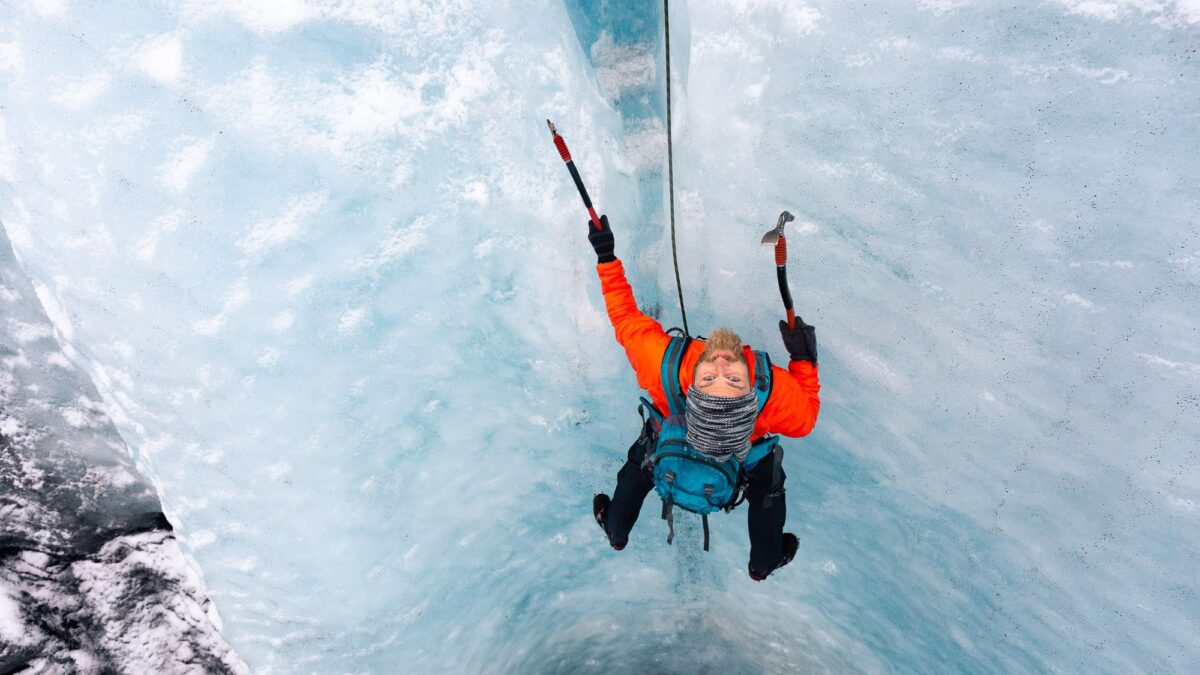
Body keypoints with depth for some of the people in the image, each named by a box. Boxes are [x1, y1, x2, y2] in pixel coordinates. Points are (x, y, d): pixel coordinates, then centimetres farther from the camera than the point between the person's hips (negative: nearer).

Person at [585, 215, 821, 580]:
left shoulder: (663, 365, -52)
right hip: (748, 462, 0)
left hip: (667, 444, 1)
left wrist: (607, 259, -24)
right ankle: (764, 563, 60)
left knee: (635, 470, 34)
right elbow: (805, 419, -23)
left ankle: (616, 531, 62)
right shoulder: (774, 390, -50)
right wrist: (804, 359, -22)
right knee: (769, 488, 34)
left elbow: (625, 318, -31)